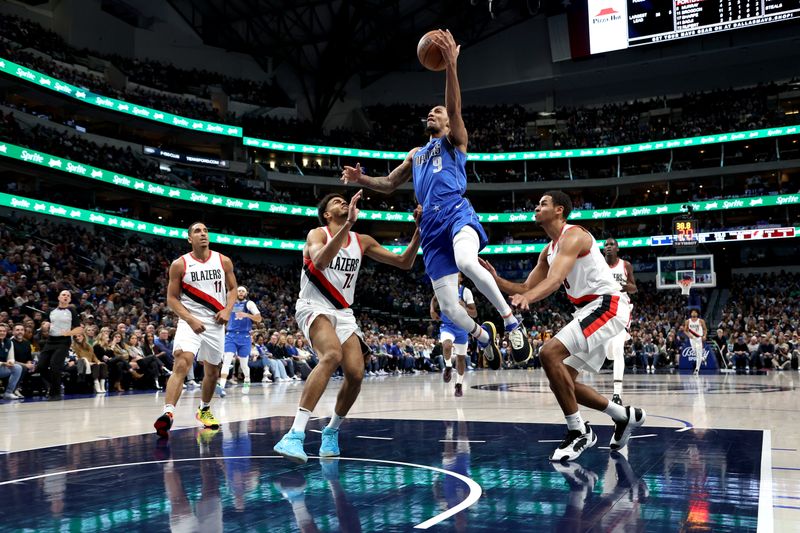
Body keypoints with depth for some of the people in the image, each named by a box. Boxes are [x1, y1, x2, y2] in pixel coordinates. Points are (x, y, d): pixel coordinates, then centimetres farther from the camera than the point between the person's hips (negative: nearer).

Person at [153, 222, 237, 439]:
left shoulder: (223, 261, 3)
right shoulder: (180, 264, -4)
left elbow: (232, 288, 11)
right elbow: (172, 298, -3)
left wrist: (227, 310, -8)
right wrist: (190, 319, -15)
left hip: (216, 323, 3)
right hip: (190, 321, -3)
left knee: (212, 372, 15)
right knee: (181, 365, -24)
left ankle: (204, 410, 38)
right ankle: (168, 413, -32)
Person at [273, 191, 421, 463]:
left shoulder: (362, 241, 10)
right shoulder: (317, 234, -6)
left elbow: (404, 262, 9)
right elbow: (320, 261, -31)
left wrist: (419, 229, -3)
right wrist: (348, 224, -36)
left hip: (343, 313, 6)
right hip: (313, 307, -6)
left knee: (356, 374, -11)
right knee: (332, 355, -34)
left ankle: (331, 431, 16)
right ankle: (295, 435, -38)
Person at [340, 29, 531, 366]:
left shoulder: (455, 141, 13)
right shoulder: (415, 154, 30)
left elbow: (455, 108, -7)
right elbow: (388, 185, 33)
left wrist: (451, 65, -20)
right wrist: (361, 179, 13)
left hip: (457, 213, -5)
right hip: (431, 227, 5)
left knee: (467, 263, -40)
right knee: (449, 307, -3)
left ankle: (511, 321, -24)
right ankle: (482, 334, 28)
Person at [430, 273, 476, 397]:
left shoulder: (466, 292, -11)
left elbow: (474, 314, -9)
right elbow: (434, 299, 16)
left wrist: (464, 307, -27)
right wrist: (432, 310, -2)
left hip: (461, 327, 0)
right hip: (447, 326, 0)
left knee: (461, 357, 9)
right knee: (447, 346, -32)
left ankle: (459, 384, 26)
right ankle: (448, 367, -5)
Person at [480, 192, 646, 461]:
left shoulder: (574, 235, -12)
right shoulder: (549, 250, 17)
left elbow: (555, 279, -30)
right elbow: (526, 288, 17)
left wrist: (526, 298, -46)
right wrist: (495, 280, 2)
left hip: (607, 305, -10)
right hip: (590, 311, 10)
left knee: (549, 353, -24)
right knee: (560, 380, 7)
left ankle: (579, 432, -13)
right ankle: (625, 416, 23)